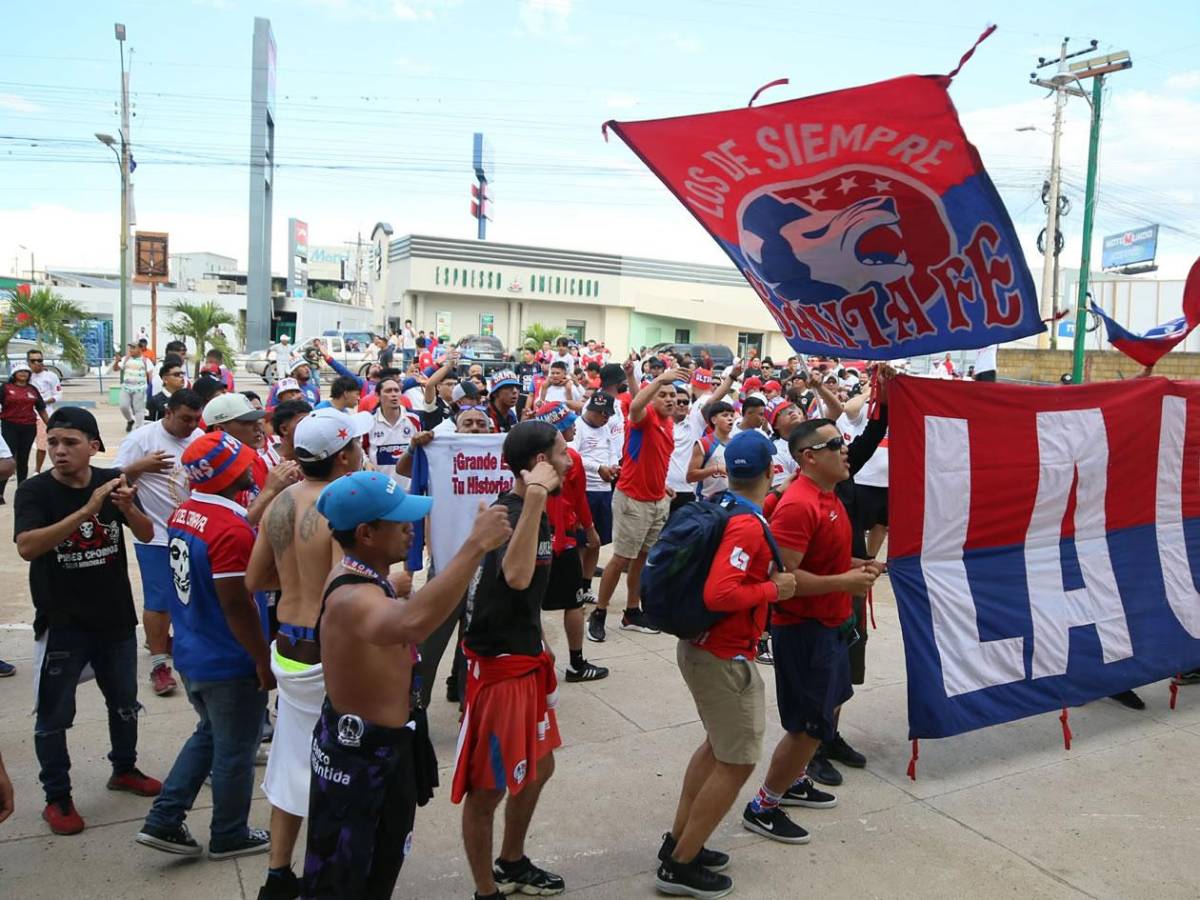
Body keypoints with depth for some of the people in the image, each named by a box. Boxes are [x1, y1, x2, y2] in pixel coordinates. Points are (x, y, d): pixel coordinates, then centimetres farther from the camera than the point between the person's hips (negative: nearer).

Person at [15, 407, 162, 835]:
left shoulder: (112, 481, -5)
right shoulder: (34, 491, -14)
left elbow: (147, 535, -7)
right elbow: (26, 547, -29)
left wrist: (128, 507, -28)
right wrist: (87, 510, -37)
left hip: (116, 618, 4)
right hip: (61, 624, -3)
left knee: (125, 704, 19)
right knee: (54, 716, 7)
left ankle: (124, 769, 41)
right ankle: (57, 798, 25)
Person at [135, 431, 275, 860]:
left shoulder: (183, 514, -1)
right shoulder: (230, 530, -27)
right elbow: (237, 607, -26)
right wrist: (264, 661, -15)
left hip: (191, 654, 8)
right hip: (230, 664, -8)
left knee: (209, 734, 27)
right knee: (235, 752, 12)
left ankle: (163, 820, 28)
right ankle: (230, 836, 30)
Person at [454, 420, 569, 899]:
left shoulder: (536, 512, 7)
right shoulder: (507, 513, -23)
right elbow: (516, 576, -45)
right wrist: (534, 495, -45)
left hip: (528, 658, 10)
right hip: (498, 665, -10)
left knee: (538, 768, 23)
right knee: (488, 787, 7)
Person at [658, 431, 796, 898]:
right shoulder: (748, 526, -24)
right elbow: (719, 594, -33)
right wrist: (773, 589, -19)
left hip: (702, 646, 9)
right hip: (725, 657, -9)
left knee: (718, 745, 23)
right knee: (737, 762, 3)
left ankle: (678, 841, 33)